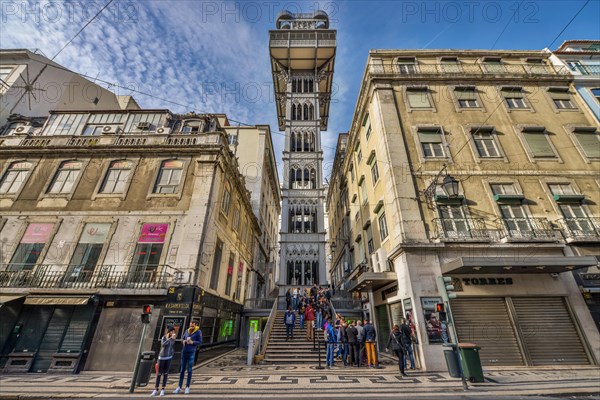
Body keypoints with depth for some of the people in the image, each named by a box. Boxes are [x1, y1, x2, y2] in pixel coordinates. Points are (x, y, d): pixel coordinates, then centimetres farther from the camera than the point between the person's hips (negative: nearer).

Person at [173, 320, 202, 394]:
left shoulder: (198, 332, -10)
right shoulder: (187, 331, 3)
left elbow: (200, 342, -9)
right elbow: (182, 339, 13)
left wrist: (192, 342, -25)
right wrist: (184, 341, -11)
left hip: (191, 353, -4)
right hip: (184, 352, 4)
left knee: (189, 370, 2)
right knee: (182, 370, 10)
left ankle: (187, 387, 16)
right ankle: (179, 388, 20)